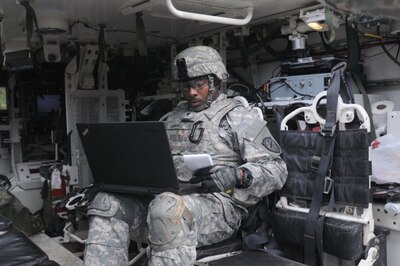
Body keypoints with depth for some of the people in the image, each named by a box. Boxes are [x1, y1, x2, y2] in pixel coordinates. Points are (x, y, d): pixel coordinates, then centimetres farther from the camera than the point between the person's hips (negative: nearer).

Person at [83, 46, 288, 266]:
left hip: (218, 203, -6)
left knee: (167, 209, -37)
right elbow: (158, 161, 26)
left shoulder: (240, 117, 5)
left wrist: (237, 176, -21)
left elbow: (276, 169, -2)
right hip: (169, 198, 6)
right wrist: (135, 171, 4)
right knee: (108, 203, -16)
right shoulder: (174, 117, 24)